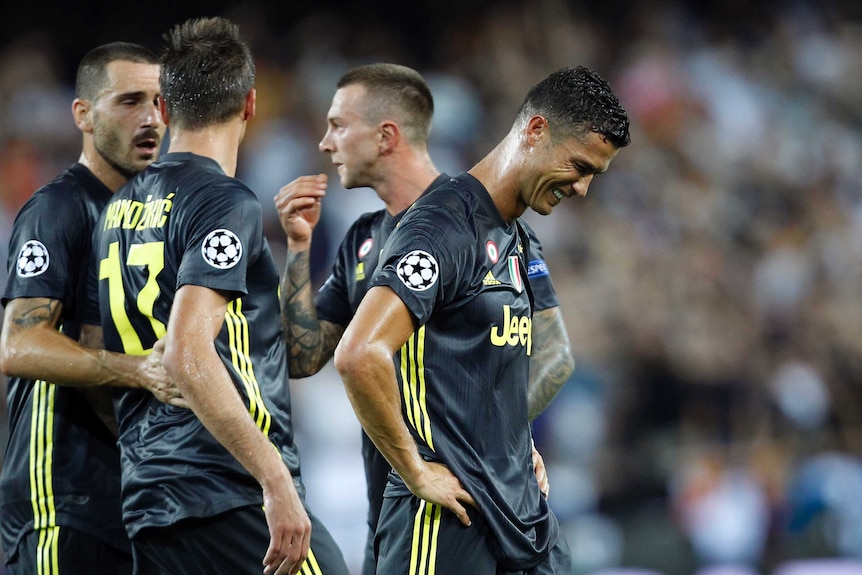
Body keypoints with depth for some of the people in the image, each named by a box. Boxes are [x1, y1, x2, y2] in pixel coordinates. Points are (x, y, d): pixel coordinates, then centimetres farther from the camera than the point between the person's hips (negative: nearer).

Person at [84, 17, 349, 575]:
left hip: (146, 505, 8)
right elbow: (189, 354, -21)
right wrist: (276, 479, -22)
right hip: (234, 501, -8)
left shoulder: (119, 209, 14)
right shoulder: (227, 203, -9)